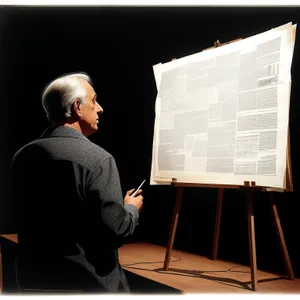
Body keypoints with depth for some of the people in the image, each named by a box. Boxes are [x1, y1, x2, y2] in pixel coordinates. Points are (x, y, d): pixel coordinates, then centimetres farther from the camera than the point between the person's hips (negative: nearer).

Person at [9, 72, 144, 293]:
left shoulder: (22, 157, -1)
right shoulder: (98, 159, -20)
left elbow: (22, 220, 8)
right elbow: (115, 231, -21)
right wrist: (132, 208, 0)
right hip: (88, 283, -5)